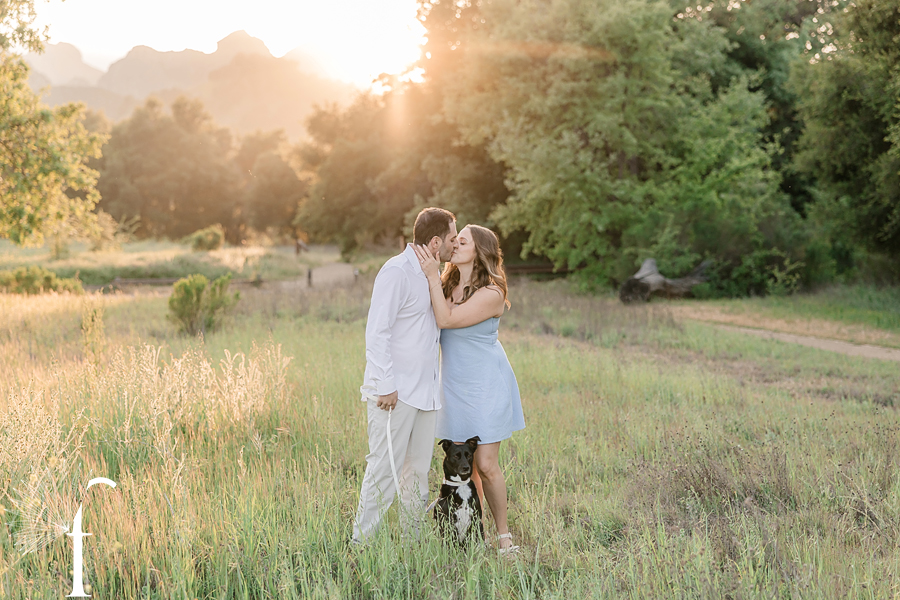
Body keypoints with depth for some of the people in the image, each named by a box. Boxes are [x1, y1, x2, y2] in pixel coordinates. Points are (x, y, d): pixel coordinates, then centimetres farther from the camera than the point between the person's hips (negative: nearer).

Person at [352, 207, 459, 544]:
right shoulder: (397, 272, -12)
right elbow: (376, 333, -17)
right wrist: (385, 386, -20)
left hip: (424, 390, 9)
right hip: (395, 392, -9)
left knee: (418, 469, 12)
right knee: (384, 469, -6)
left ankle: (411, 540, 21)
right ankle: (362, 543, 2)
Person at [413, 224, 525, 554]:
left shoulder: (491, 293, -16)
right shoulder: (447, 283, 6)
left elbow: (446, 319, -22)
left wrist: (432, 276, -21)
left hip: (485, 386, -6)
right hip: (455, 386, 6)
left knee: (486, 465, -5)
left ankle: (503, 533, 11)